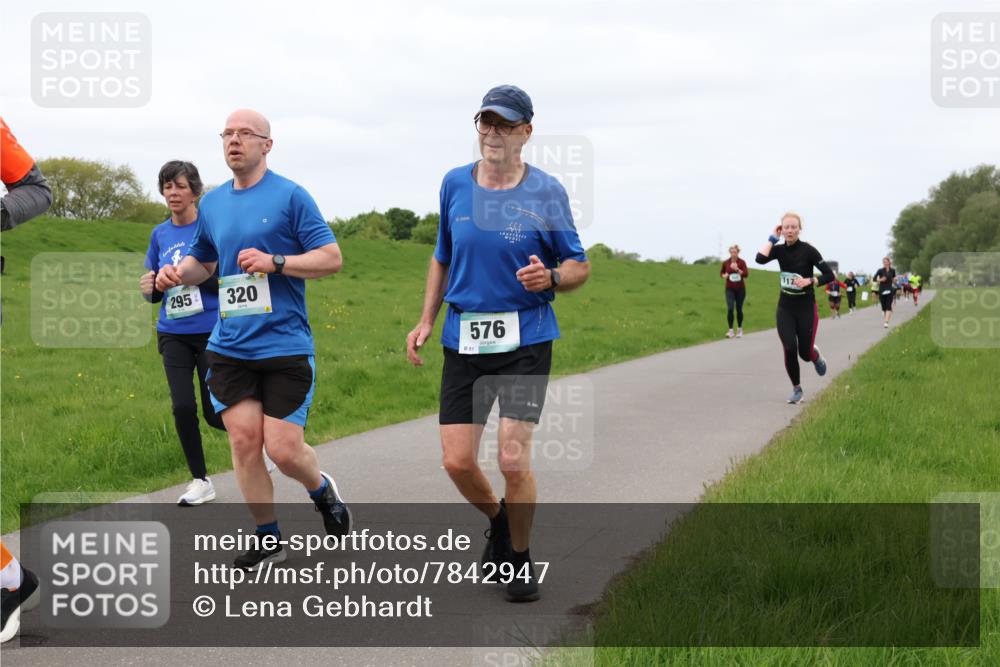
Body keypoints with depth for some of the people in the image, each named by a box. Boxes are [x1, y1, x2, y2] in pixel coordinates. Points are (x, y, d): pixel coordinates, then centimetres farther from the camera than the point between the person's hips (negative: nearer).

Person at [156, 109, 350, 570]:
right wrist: (176, 274, 4)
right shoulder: (212, 203, 12)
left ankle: (323, 491, 27)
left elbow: (331, 258, -6)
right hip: (229, 346, 5)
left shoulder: (290, 196, -4)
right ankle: (267, 539, 15)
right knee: (243, 441, 0)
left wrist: (276, 262, -18)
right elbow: (201, 259, 26)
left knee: (283, 449, -6)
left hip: (285, 346, -5)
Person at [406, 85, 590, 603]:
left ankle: (520, 558, 14)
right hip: (463, 340, 3)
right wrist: (426, 321, 13)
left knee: (513, 459, -11)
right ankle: (497, 521, 32)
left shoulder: (546, 192, -2)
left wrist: (550, 277, -18)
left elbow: (579, 267, 4)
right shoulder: (455, 184, 7)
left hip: (526, 338, -3)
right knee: (457, 461, -1)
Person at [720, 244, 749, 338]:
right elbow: (721, 272, 17)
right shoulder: (726, 263, 0)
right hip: (730, 289, 1)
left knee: (739, 309, 7)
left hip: (740, 289, -1)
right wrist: (724, 276, -6)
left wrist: (737, 269, -29)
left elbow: (746, 274, -16)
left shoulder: (741, 262, -6)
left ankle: (739, 329, 25)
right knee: (730, 308, -15)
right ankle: (730, 330, -11)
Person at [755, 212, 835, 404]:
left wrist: (809, 281, -23)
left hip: (806, 308, -3)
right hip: (785, 308, 3)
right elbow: (760, 259, -22)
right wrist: (772, 238, -14)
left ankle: (816, 355, 39)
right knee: (790, 350, -8)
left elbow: (830, 275, -10)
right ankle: (796, 389, 10)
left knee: (805, 353, 0)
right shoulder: (779, 249, -2)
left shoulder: (808, 251, -12)